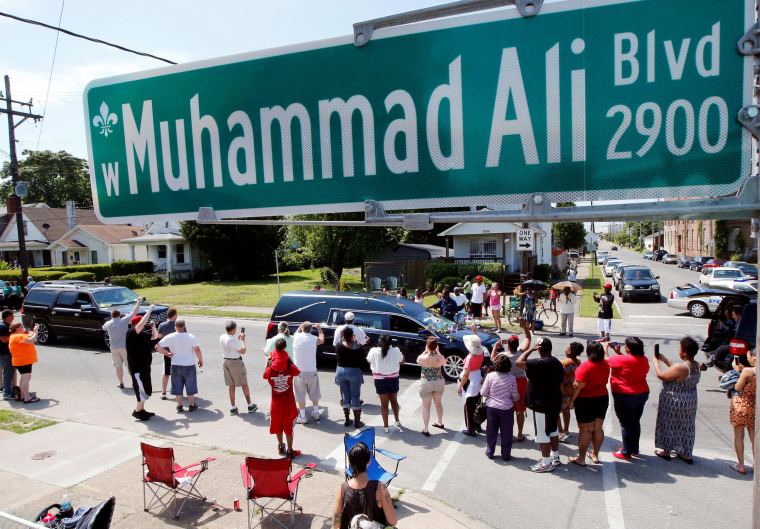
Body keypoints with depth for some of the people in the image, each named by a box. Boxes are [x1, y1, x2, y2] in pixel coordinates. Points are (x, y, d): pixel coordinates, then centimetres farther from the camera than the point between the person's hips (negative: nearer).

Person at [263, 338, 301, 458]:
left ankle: (281, 446, 39)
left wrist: (268, 364, 5)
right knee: (289, 427, 11)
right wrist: (290, 360, 4)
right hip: (289, 404, -1)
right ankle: (289, 451, 20)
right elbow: (297, 372, 3)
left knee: (278, 426, 22)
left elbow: (265, 376, 6)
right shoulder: (290, 367, -18)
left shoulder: (270, 370, -15)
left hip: (276, 404, 2)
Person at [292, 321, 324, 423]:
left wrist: (301, 325, 33)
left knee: (301, 395, 8)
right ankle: (315, 413, 29)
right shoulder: (315, 339, -7)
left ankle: (303, 417, 12)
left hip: (299, 372, -1)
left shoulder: (296, 337, -7)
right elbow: (322, 339, 17)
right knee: (314, 394, 18)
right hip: (312, 372, 1)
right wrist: (319, 328, 29)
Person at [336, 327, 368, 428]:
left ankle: (347, 420, 22)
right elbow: (363, 362, -9)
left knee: (345, 395, 16)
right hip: (354, 372, -4)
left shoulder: (339, 346, -7)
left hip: (341, 371, 4)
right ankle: (357, 422, 12)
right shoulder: (357, 347, -16)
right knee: (355, 396, 7)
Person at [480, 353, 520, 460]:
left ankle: (490, 452, 25)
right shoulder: (511, 378, -10)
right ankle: (506, 455, 20)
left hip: (491, 407, 0)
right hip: (507, 408, 0)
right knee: (506, 432, 12)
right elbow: (515, 396, -3)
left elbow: (484, 393, -7)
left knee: (491, 431, 15)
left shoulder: (490, 376, -12)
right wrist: (516, 401, 19)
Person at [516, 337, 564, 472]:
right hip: (555, 403, 9)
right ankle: (555, 457, 36)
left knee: (542, 433, 2)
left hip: (542, 404, -9)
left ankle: (546, 463, 11)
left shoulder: (540, 363, -24)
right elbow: (559, 381, 14)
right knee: (553, 430, 22)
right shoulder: (557, 363, 5)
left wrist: (532, 349, -21)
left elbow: (519, 362, -31)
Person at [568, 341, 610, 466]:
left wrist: (572, 400, -12)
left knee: (585, 430, 2)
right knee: (598, 428, 15)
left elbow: (578, 386, -23)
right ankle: (595, 455, 29)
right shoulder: (605, 365, 0)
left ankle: (581, 458, 10)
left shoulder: (586, 366, -21)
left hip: (586, 400, -6)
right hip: (603, 398, 7)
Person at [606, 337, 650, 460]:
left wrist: (606, 347, 7)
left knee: (626, 425, 4)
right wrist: (619, 353, 16)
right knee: (636, 422, 19)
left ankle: (626, 453, 14)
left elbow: (606, 359, -9)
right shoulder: (644, 359, -1)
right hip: (643, 394, 8)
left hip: (625, 396, -7)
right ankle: (635, 449, 33)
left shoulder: (622, 360, -24)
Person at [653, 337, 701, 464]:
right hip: (690, 400, 7)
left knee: (669, 424, 10)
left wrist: (656, 362, -4)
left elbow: (661, 375, -19)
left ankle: (666, 451, 24)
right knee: (686, 426, 18)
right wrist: (665, 360, 15)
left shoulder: (681, 367, -29)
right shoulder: (696, 366, -3)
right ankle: (686, 454, 28)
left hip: (674, 401, -7)